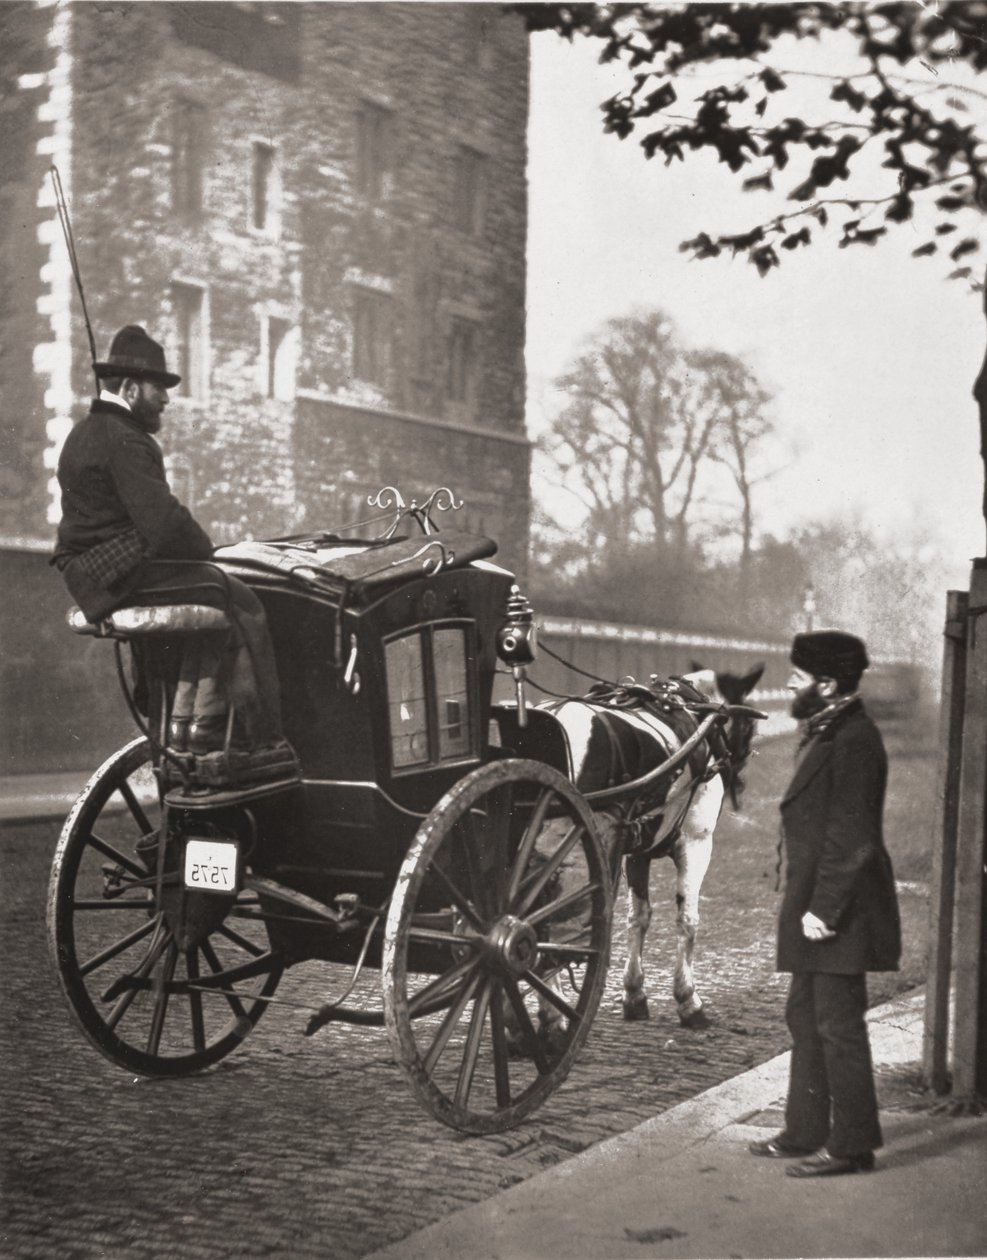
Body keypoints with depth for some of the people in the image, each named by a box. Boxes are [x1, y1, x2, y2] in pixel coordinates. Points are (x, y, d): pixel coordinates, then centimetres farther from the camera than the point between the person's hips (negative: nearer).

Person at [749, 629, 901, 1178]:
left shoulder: (853, 740, -17)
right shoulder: (828, 733, 14)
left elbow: (851, 837, -22)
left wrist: (823, 908, -22)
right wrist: (809, 906, 17)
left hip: (838, 914, -10)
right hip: (817, 908, 10)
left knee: (838, 1026, -3)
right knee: (806, 1020, 16)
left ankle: (852, 1144, 5)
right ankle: (806, 1132, 26)